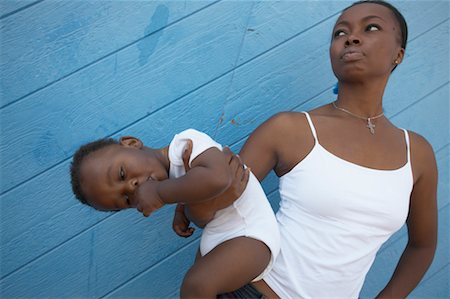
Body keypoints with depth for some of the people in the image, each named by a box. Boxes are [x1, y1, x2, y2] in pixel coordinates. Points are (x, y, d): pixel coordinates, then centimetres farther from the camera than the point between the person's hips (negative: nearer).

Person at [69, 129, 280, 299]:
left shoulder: (185, 143, -22)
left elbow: (217, 178, -41)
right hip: (218, 241, 10)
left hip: (251, 237, -10)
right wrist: (181, 213, 2)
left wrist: (160, 193, -30)